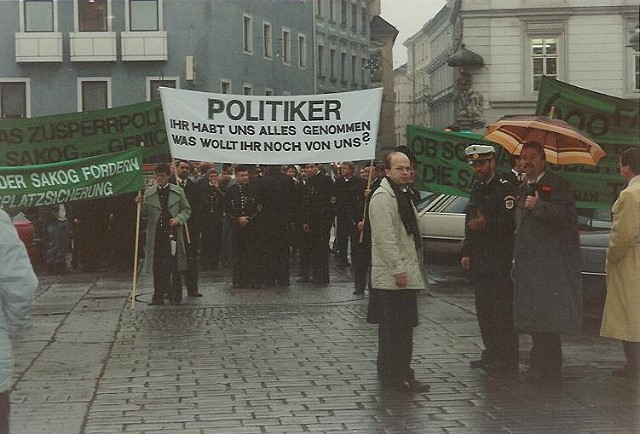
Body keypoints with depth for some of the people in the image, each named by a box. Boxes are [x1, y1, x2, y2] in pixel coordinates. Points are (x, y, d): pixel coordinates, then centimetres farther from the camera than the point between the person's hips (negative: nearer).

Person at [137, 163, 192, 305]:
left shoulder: (178, 191, 5)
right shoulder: (149, 192, 8)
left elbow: (187, 210, 9)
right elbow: (145, 213, 9)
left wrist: (178, 219, -9)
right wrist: (141, 204, -10)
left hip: (173, 232, -1)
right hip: (156, 233, 1)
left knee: (173, 265, -1)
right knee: (158, 266, 2)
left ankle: (175, 295, 7)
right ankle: (159, 295, 8)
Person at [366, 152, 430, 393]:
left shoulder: (403, 195, 19)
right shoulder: (382, 197, -14)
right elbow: (385, 237, -20)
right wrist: (398, 269, -22)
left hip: (406, 273, 10)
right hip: (391, 276, -10)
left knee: (405, 326, 13)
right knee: (392, 327, -6)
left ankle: (401, 373, 21)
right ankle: (392, 375, -1)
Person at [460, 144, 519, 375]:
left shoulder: (505, 188, -8)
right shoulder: (477, 188, 18)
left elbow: (510, 222, -17)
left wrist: (486, 223, -28)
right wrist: (466, 253, 20)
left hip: (499, 260, -8)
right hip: (478, 259, 8)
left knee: (502, 310, -6)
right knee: (484, 310, 12)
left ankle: (508, 360, -2)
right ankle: (491, 354, 21)